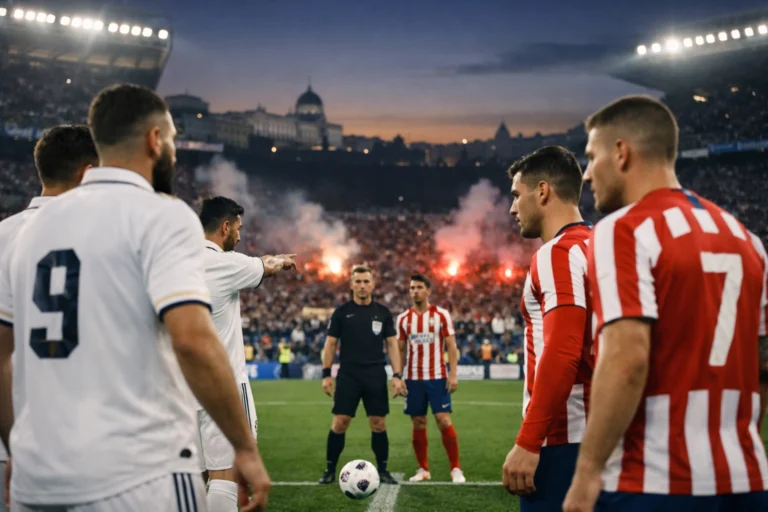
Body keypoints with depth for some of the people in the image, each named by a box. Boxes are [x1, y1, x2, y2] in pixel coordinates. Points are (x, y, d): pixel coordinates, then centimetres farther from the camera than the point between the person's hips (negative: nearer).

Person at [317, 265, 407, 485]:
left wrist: (397, 375, -2)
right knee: (339, 422, -3)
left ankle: (383, 470, 16)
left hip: (376, 376, 1)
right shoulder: (342, 312, 3)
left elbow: (392, 344, 6)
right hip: (348, 375, -1)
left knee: (378, 423, 3)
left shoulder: (383, 313, 6)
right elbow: (330, 344, 5)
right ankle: (330, 470, 9)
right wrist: (326, 373, -3)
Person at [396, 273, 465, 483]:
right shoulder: (403, 318, 7)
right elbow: (400, 350, 11)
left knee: (444, 421, -8)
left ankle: (456, 469, 1)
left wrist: (453, 374, -10)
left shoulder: (441, 315, -1)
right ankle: (423, 469, 16)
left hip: (437, 377, -3)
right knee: (418, 424, 6)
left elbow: (451, 346, -2)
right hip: (413, 379, 3)